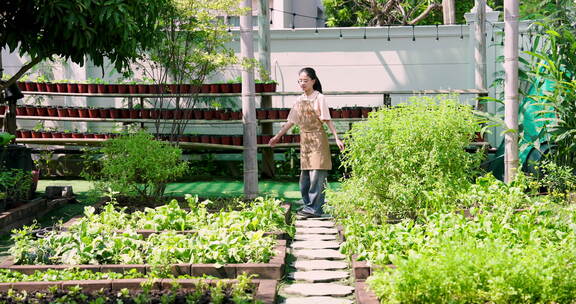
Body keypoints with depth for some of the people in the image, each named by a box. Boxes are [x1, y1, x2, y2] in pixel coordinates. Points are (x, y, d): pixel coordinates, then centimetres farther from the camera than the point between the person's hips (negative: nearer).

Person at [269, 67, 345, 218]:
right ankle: (308, 205, 13)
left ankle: (314, 208, -11)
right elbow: (291, 121, 17)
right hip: (304, 141, 6)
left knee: (316, 175, -10)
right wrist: (277, 136, 16)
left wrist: (337, 138, -15)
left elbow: (327, 120, -7)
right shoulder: (299, 100, 12)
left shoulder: (319, 98, -4)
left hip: (318, 139, -6)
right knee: (304, 176, 7)